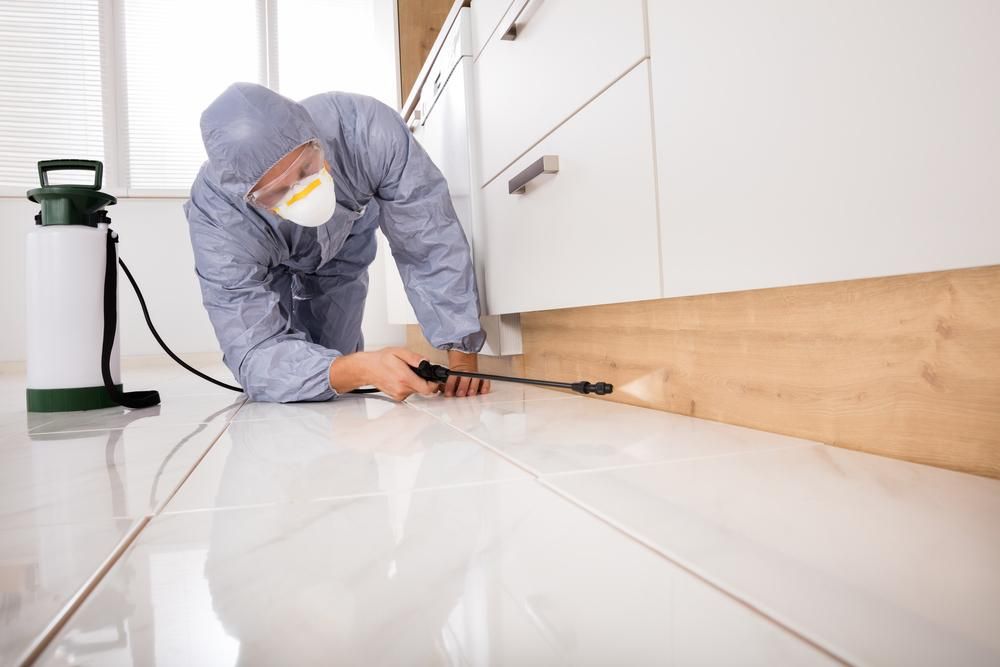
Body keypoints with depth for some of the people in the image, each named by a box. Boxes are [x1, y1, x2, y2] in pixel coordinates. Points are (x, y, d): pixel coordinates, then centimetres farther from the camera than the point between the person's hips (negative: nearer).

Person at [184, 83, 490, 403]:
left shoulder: (368, 130, -41)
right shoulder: (216, 217, -41)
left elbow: (430, 244, -34)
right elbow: (256, 356, -43)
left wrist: (463, 356, -39)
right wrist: (362, 369, -61)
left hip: (347, 237, 1)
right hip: (268, 263, -1)